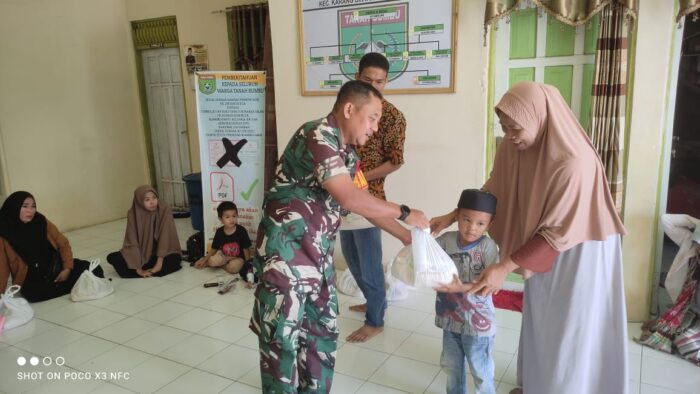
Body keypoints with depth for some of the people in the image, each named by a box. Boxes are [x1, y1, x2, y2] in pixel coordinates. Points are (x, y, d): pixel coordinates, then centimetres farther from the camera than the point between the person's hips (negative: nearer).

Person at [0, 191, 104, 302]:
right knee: (31, 292, -38)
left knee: (93, 269, -21)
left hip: (56, 268, 2)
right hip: (32, 279, -1)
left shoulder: (42, 222, -6)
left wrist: (67, 268, -12)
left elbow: (63, 244, 1)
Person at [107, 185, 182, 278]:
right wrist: (138, 269, -25)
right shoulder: (133, 214, -15)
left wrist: (159, 263, -28)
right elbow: (132, 242, -17)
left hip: (160, 251, -1)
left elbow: (165, 238, -22)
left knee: (175, 259, -33)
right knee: (112, 258, -18)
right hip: (141, 252, 2)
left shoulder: (164, 210, -19)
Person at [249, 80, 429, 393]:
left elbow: (363, 201, 15)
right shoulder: (317, 136, -20)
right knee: (283, 333, 3)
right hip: (285, 250, -9)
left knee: (323, 329, 17)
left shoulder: (346, 151, 9)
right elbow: (350, 199, -28)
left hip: (319, 252, 9)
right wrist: (404, 213, -17)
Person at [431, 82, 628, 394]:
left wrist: (505, 267, -29)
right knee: (538, 320, 21)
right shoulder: (513, 146, -13)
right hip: (542, 249, 7)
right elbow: (493, 190, 2)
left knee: (569, 328, 9)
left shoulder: (574, 163, -33)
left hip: (578, 253, -7)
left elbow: (558, 233, -29)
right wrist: (453, 215, -6)